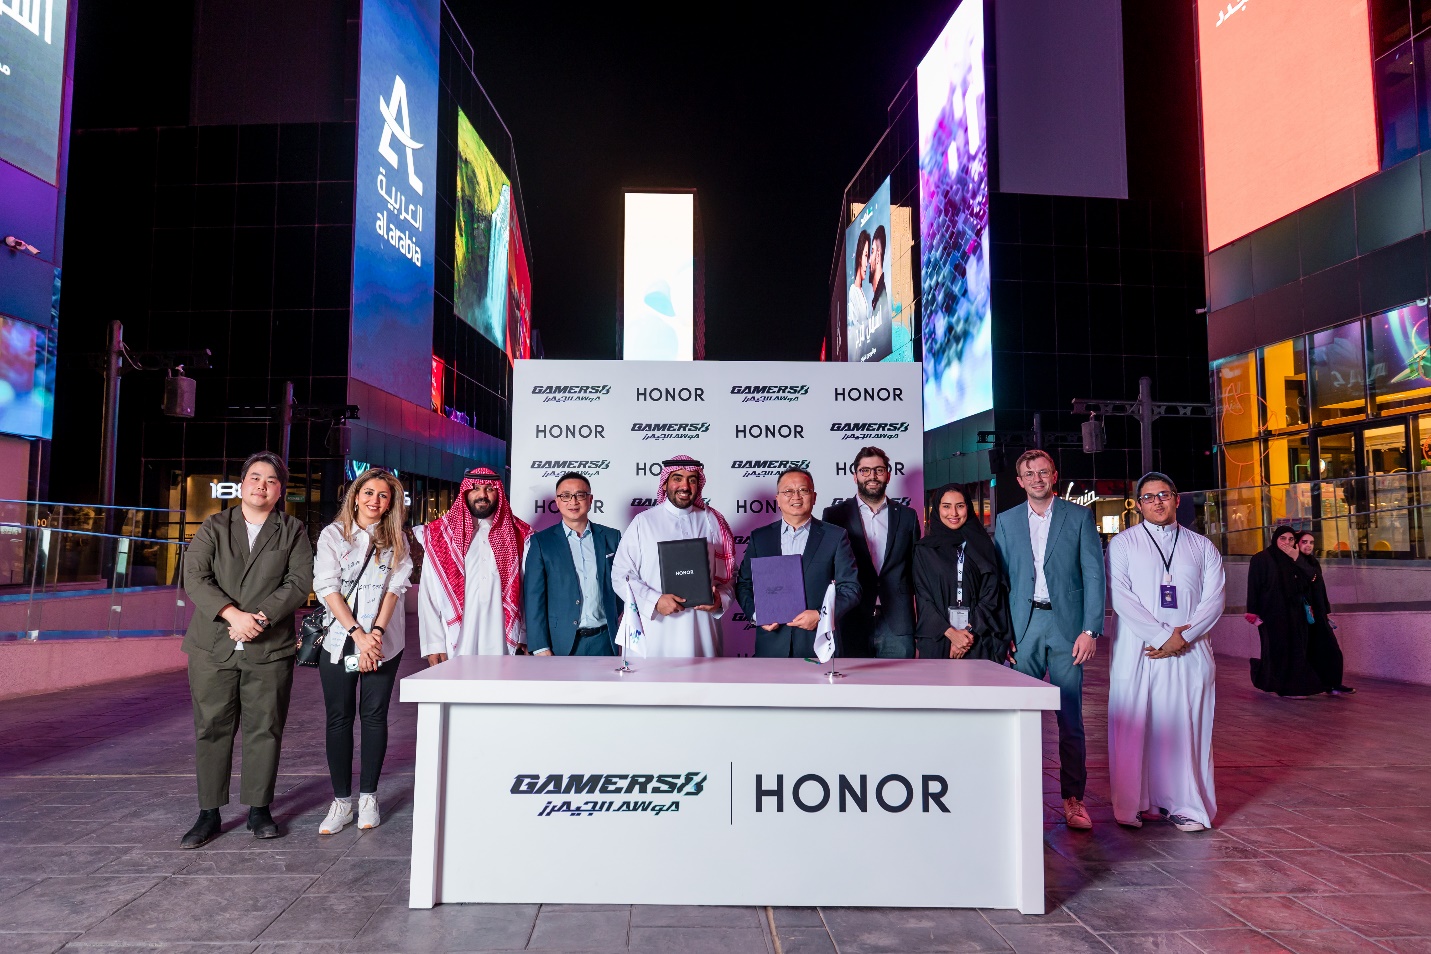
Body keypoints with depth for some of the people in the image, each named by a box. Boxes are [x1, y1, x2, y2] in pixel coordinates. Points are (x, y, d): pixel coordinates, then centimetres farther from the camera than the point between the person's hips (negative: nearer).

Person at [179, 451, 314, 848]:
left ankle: (259, 809, 17)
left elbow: (299, 582, -3)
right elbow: (194, 577, -3)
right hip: (213, 647, 1)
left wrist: (261, 617, -16)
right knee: (212, 728, 5)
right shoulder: (214, 527, 9)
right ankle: (209, 813, 16)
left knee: (265, 729, 4)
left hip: (270, 648, -1)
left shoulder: (293, 531, 8)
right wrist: (232, 615, -17)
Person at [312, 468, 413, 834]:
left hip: (383, 642, 0)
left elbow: (396, 587, 0)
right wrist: (359, 634, -14)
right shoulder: (333, 535, 4)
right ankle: (341, 800, 11)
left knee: (374, 715, 2)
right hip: (339, 640, 0)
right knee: (339, 717, 2)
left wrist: (377, 632, -14)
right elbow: (327, 588, -5)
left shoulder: (396, 540, 8)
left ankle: (368, 796, 13)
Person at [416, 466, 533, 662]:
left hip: (503, 645, 1)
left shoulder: (518, 535, 7)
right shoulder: (440, 535, 5)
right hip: (457, 646, -1)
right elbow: (429, 594, 1)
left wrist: (524, 638, -1)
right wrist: (434, 645, -6)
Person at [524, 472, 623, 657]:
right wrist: (540, 647, -9)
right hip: (561, 645, -2)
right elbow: (534, 597, -2)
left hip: (604, 642, 2)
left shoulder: (612, 537, 8)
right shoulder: (541, 542, 2)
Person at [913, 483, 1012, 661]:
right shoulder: (925, 549, 4)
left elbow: (991, 594, 3)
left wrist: (969, 631, -9)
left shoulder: (982, 546, 8)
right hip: (936, 640, -1)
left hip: (978, 641, 1)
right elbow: (923, 598, -1)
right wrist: (950, 632, -13)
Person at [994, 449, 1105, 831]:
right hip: (1022, 626, 2)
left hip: (1066, 624, -1)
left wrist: (1090, 629, -7)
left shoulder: (1079, 516, 6)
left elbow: (1094, 574, 1)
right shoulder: (1006, 521, 11)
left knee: (1070, 719, 3)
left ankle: (1073, 799, 13)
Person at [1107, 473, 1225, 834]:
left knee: (1187, 727, 1)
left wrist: (1183, 637, -10)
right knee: (1135, 727, -1)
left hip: (1190, 652, 2)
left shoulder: (1202, 546, 13)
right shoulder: (1123, 544, 7)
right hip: (1138, 652, -1)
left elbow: (1214, 598, 4)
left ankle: (1187, 806, 9)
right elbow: (1121, 598, -4)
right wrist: (1163, 635, -12)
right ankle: (1135, 804, 8)